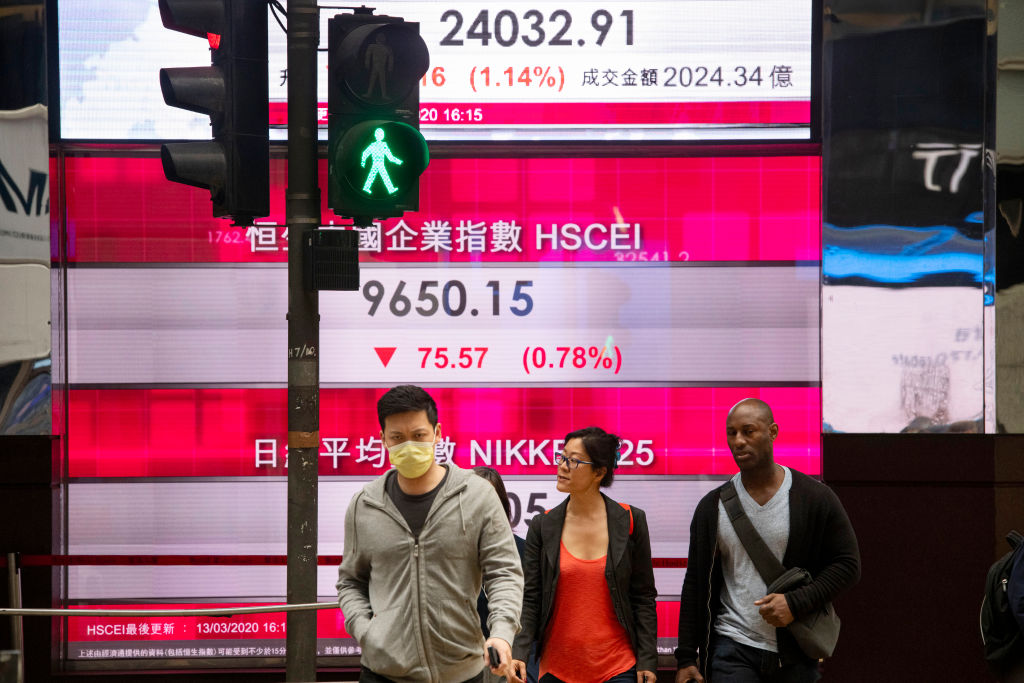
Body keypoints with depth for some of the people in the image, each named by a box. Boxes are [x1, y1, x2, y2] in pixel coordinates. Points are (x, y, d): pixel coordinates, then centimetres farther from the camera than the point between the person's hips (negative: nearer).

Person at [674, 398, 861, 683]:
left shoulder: (816, 498, 0)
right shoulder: (713, 506, 6)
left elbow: (847, 564, 0)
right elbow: (695, 585, 9)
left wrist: (796, 602, -15)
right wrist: (686, 657, 5)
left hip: (798, 654, 0)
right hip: (733, 650, 0)